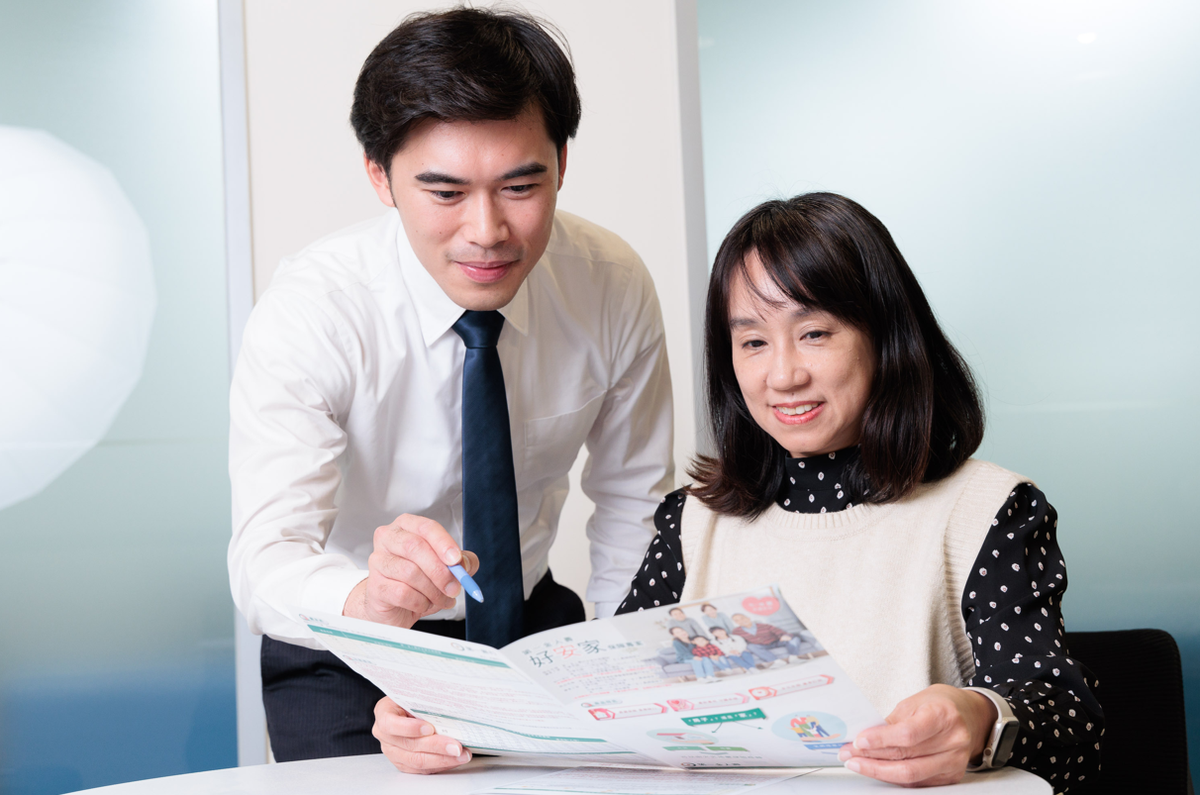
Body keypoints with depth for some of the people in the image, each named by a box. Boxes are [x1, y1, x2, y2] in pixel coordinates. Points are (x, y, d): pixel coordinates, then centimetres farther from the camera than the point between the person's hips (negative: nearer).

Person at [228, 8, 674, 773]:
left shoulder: (614, 285, -14)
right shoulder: (310, 312, -24)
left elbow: (633, 502, -2)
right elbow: (265, 561, -33)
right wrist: (369, 602, -54)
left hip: (533, 624, 3)